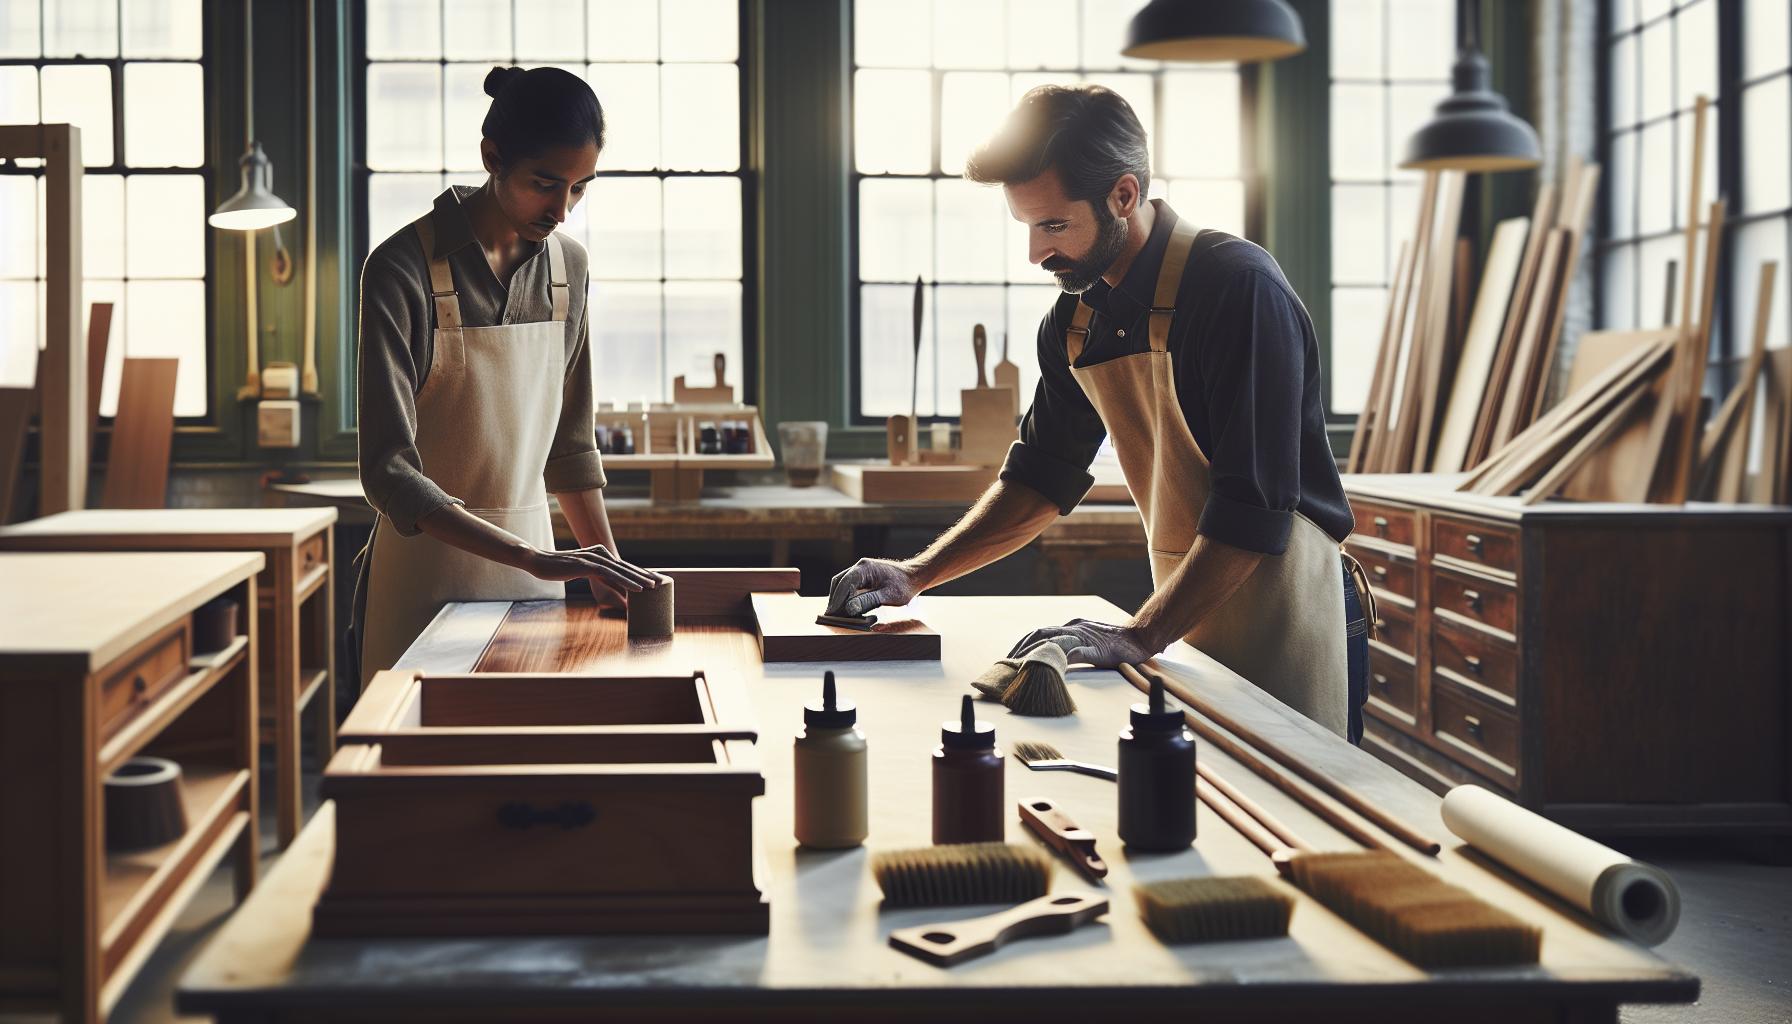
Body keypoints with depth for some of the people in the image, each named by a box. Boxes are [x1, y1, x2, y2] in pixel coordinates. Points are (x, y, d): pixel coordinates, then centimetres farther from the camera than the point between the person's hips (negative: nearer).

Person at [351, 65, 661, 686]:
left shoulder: (567, 266, 4)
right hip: (425, 574, -5)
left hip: (534, 560, 5)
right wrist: (535, 558, -29)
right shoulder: (403, 269, -15)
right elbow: (389, 472, -22)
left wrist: (610, 568, 7)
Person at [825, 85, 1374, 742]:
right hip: (1187, 613, 7)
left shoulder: (1238, 287, -18)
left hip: (1283, 611, -7)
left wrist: (1142, 637, -29)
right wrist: (916, 576, 7)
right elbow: (1040, 477, 17)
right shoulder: (1073, 321, 6)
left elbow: (1255, 506, -24)